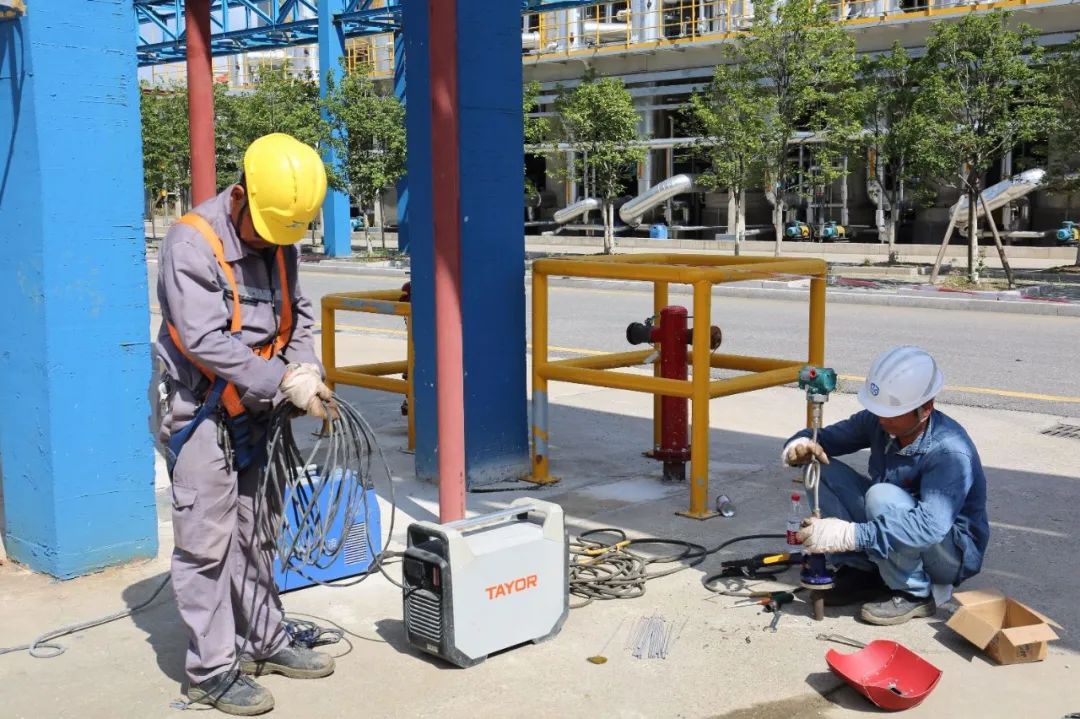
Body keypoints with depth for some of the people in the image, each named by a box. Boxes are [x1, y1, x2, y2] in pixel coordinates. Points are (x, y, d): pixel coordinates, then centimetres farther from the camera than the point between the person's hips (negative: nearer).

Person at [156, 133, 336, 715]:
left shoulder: (280, 243, 4)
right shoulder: (190, 245, -19)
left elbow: (297, 315, 12)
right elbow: (206, 341, -26)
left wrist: (307, 367, -7)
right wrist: (284, 382, -27)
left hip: (253, 412, 7)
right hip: (201, 413, -7)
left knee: (253, 531, 16)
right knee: (207, 541, -2)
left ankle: (264, 641, 28)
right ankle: (212, 671, 8)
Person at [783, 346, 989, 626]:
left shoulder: (950, 452, -31)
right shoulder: (878, 421, -11)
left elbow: (929, 526, -42)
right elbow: (826, 438, -2)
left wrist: (849, 535, -48)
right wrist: (802, 444, -28)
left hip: (952, 555, -7)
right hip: (894, 537, 7)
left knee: (883, 497, -35)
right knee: (823, 471, -10)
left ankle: (914, 594, -14)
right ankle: (863, 572, -1)